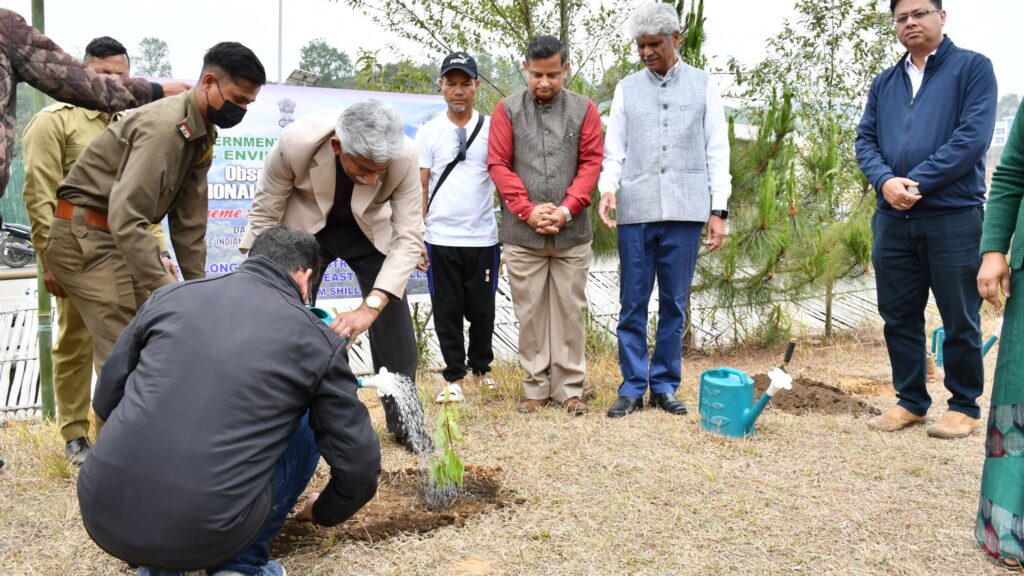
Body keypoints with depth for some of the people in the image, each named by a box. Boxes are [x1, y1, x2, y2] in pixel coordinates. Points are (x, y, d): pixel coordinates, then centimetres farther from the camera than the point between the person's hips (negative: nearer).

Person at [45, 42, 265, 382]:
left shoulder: (202, 135, 7)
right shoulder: (164, 126, -23)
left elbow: (189, 220, 9)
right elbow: (125, 218, -31)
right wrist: (165, 287, -33)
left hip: (118, 237, 9)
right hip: (85, 237, -9)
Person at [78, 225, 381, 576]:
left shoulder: (169, 296, 10)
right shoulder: (317, 341, 3)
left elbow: (106, 400, 19)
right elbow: (359, 462, 7)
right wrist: (324, 513, 29)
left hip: (104, 516, 3)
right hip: (209, 535, -3)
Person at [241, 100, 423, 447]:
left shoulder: (405, 156, -34)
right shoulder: (295, 142, -35)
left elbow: (408, 236, -30)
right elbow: (265, 215, -19)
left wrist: (370, 306, -40)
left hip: (370, 229, 1)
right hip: (305, 228, 0)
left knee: (393, 319, -4)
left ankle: (403, 420, 13)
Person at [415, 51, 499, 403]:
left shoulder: (492, 128, 4)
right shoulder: (428, 132, 5)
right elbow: (420, 189, 4)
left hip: (483, 238, 0)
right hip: (441, 239, 0)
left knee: (482, 309, 8)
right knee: (447, 310, 5)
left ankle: (481, 367, 29)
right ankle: (455, 377, 17)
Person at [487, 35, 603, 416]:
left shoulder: (584, 110, 6)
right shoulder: (507, 110, 4)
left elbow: (591, 163, 2)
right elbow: (498, 165, -1)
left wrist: (566, 210, -11)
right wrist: (528, 210, -11)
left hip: (572, 233, 1)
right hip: (522, 233, 0)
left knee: (569, 310, 6)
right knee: (529, 312, 6)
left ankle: (570, 388, 15)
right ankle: (535, 387, 16)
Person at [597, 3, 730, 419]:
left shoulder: (703, 85, 8)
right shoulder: (627, 88, 12)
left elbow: (717, 151, 6)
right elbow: (614, 150, 10)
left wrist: (719, 210, -1)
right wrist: (607, 189, -9)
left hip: (685, 212, -1)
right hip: (635, 212, 1)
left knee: (674, 304, 5)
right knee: (633, 304, 2)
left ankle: (665, 385, 16)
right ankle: (632, 387, 11)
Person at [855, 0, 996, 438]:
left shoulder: (973, 68, 0)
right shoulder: (884, 83, 15)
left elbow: (973, 136, -12)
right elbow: (865, 139, 8)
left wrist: (916, 182, -16)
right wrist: (886, 181, -12)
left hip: (954, 216, -5)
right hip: (892, 219, 5)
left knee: (959, 318, 4)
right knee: (898, 315, 10)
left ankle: (964, 407, 18)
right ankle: (910, 400, 23)